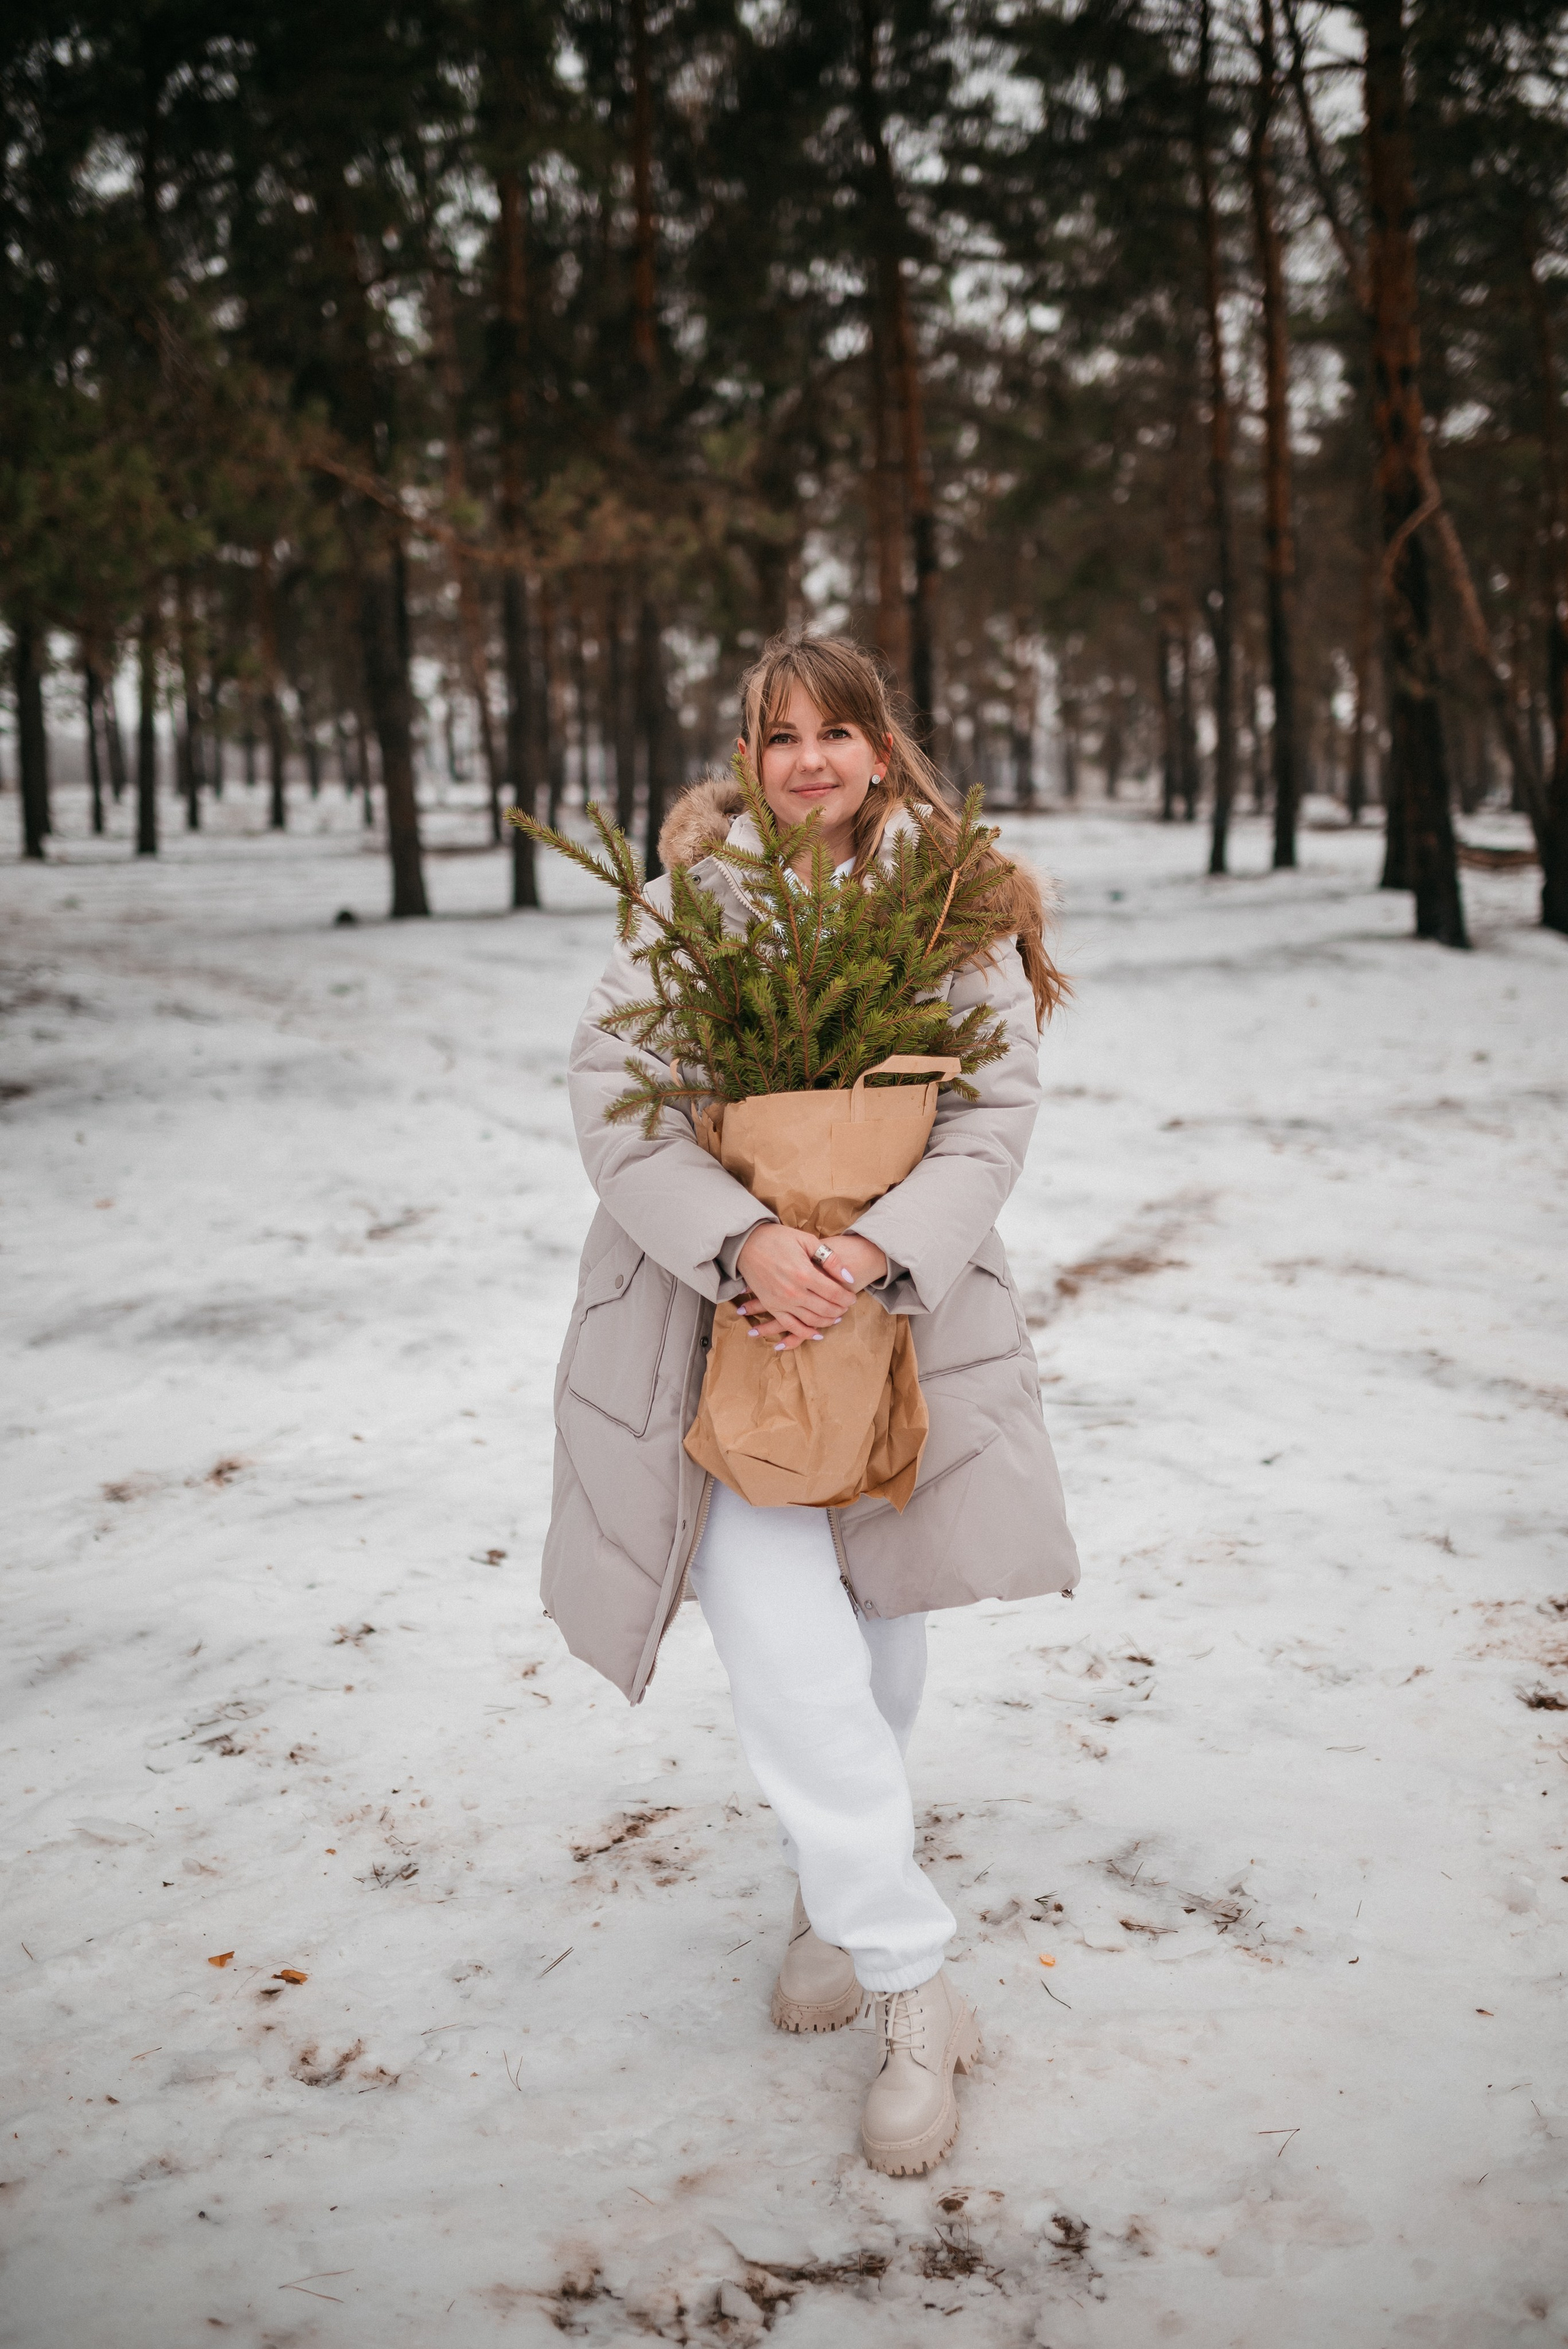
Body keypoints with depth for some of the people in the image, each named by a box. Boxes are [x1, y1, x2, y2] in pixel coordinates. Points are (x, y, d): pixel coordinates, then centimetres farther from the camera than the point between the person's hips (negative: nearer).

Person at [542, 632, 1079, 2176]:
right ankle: (915, 1991, 6)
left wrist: (875, 1253, -21)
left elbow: (994, 1116, -5)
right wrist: (744, 1238, -24)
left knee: (878, 1649, 15)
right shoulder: (694, 899, -1)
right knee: (789, 1657, -10)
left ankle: (834, 1899, 42)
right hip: (723, 1322, -2)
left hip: (898, 1318, 2)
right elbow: (610, 1091, -9)